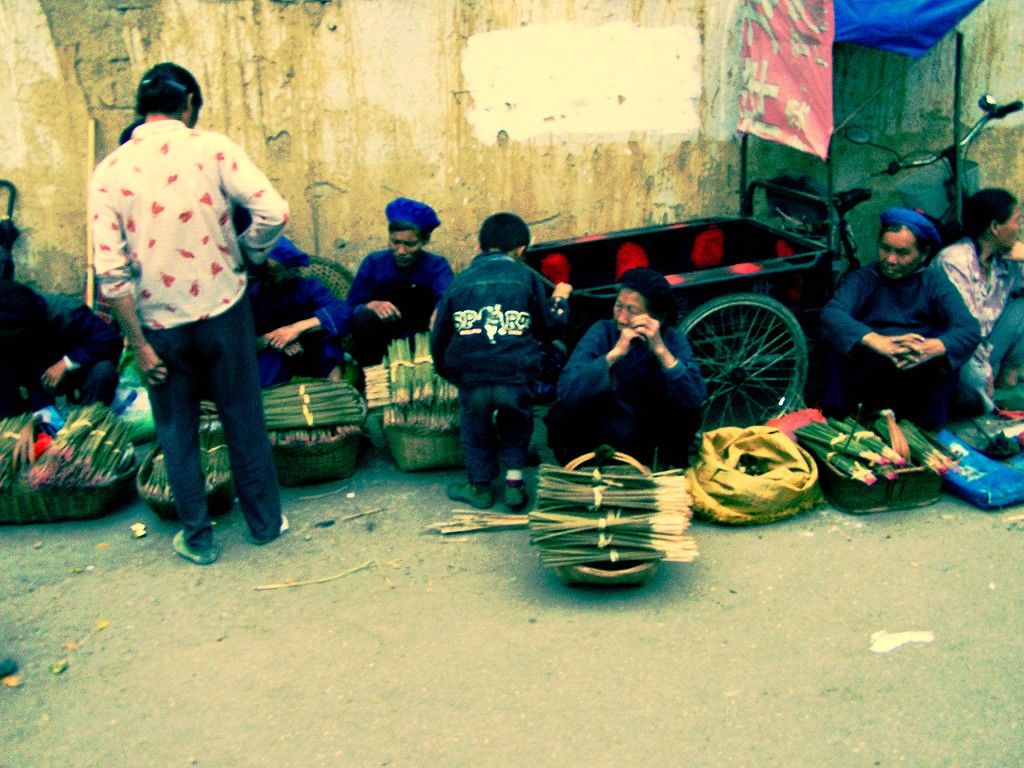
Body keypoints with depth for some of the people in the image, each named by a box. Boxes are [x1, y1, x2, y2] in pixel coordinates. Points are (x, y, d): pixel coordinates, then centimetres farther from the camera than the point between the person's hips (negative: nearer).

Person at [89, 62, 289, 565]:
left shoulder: (110, 171, -4)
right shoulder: (213, 148, -7)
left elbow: (111, 271, -10)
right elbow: (272, 212, -18)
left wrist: (138, 343, -5)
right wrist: (246, 256, 1)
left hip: (159, 323, 1)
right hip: (223, 311, 0)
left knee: (177, 434, 15)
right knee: (243, 420, 15)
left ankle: (197, 539, 25)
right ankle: (265, 522, 27)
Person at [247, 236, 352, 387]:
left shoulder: (308, 287, -13)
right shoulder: (253, 296, -8)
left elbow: (342, 311, -32)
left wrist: (298, 328, -41)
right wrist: (268, 340, -33)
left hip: (319, 358, 0)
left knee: (324, 322, -29)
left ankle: (335, 384, -28)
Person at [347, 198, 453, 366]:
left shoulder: (437, 266, -5)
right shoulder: (374, 263, -1)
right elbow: (352, 307, -7)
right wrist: (371, 305, -31)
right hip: (383, 343, 0)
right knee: (364, 315, -29)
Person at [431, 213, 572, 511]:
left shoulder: (459, 282, 12)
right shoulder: (526, 277, 6)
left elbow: (439, 337, 16)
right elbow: (549, 327, 12)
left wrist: (444, 369, 34)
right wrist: (559, 299, 31)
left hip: (471, 381, 1)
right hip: (516, 380, -1)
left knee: (475, 429, 25)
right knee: (516, 426, 26)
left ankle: (481, 487, 33)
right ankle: (514, 480, 19)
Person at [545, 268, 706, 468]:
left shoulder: (673, 339, -9)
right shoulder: (603, 331, -13)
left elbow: (697, 399, -24)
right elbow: (566, 390, -26)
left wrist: (661, 350, -31)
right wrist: (615, 353, -34)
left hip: (649, 450, 1)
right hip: (596, 446, -1)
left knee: (687, 413, -23)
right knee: (562, 414, -27)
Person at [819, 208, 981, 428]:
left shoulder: (934, 281, 5)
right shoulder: (864, 278, 2)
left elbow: (970, 329, -12)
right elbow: (831, 314, -20)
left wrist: (933, 348, -35)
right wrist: (876, 341, -38)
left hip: (920, 380, 1)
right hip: (866, 374, -1)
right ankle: (837, 413, -13)